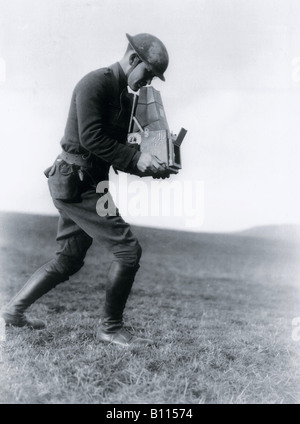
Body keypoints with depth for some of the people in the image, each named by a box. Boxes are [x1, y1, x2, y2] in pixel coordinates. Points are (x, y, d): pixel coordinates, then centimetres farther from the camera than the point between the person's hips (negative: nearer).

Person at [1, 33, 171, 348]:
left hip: (82, 185, 10)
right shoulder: (95, 83, -12)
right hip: (75, 182, -10)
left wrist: (151, 167, -1)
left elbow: (119, 150, 15)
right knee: (128, 249, -10)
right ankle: (110, 328, 6)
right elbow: (91, 137, -22)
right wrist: (136, 159, -23)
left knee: (68, 260, 18)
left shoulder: (125, 98, 16)